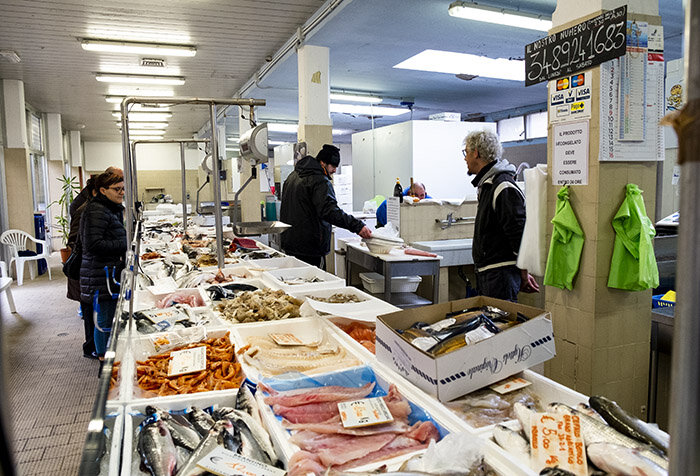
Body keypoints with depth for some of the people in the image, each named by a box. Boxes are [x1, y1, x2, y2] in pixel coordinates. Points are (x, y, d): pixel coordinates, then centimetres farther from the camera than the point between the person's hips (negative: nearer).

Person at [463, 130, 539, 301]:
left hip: (501, 274, -10)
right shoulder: (486, 185, 16)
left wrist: (524, 274, -13)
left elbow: (520, 234, -19)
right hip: (485, 273, 10)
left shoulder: (504, 188, -18)